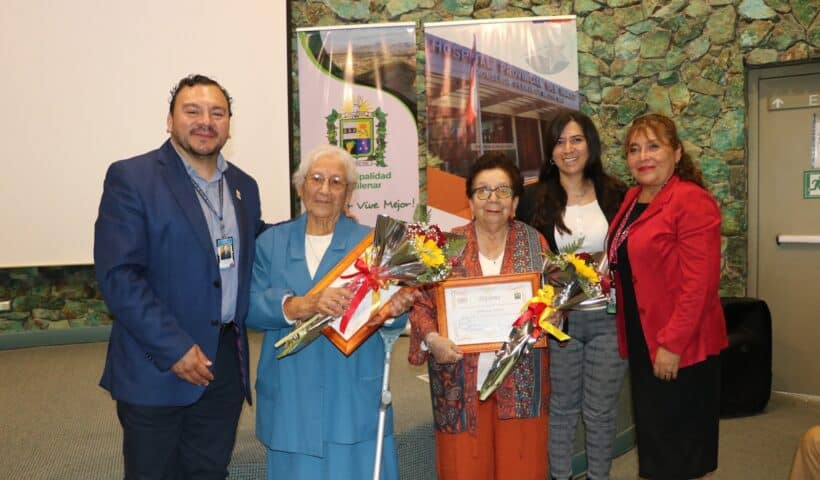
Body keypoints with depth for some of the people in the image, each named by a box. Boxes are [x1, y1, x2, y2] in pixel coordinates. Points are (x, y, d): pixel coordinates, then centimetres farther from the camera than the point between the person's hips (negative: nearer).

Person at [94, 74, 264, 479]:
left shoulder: (243, 185, 10)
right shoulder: (131, 177, -9)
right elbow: (118, 276, -16)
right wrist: (174, 348, -20)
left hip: (227, 362, 5)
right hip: (156, 368, -5)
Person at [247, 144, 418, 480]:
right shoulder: (272, 242, 7)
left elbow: (389, 312, -1)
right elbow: (250, 305, -5)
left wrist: (393, 309, -25)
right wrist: (303, 305, -23)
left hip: (355, 397, -1)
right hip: (290, 397, 1)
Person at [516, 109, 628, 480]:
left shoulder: (615, 194, 2)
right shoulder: (535, 198, -2)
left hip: (609, 317, 1)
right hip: (558, 318, -1)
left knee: (601, 410, 11)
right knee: (562, 408, 12)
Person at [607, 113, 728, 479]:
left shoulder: (692, 201, -17)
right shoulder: (632, 199, 9)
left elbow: (699, 283, -22)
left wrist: (672, 344, -22)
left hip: (681, 347, -8)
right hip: (642, 339, 8)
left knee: (680, 439, 7)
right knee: (651, 430, 20)